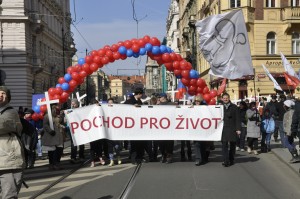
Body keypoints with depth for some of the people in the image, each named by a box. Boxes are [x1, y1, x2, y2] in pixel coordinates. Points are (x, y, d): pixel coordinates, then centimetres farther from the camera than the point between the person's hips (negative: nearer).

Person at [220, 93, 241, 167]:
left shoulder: (234, 107, 5)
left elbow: (238, 119, 2)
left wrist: (238, 129, -6)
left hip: (232, 129, 0)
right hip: (224, 129, 0)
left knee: (232, 144, 7)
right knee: (224, 145, -6)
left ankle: (231, 160, 19)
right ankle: (226, 161, -7)